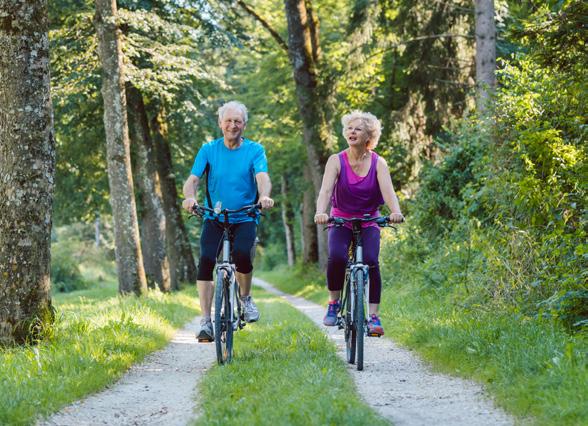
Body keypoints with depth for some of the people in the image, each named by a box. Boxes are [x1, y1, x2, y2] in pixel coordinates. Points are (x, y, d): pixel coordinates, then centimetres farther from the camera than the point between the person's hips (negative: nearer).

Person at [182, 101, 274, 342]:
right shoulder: (209, 150, 4)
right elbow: (193, 179, -7)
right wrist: (189, 197, -30)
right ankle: (206, 322, -14)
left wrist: (264, 196, -38)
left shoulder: (254, 150, 1)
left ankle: (245, 298, 2)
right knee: (206, 259, -19)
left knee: (242, 254, -28)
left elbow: (262, 177, -14)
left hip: (245, 218, -1)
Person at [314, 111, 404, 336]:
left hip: (368, 222, 0)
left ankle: (373, 316, -16)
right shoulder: (336, 161, -9)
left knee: (371, 261, -24)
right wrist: (320, 212, -43)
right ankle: (334, 304, -4)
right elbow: (326, 189, -23)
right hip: (341, 220, 0)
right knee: (336, 257, -27)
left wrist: (396, 211, -43)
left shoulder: (378, 163, -7)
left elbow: (387, 190, -22)